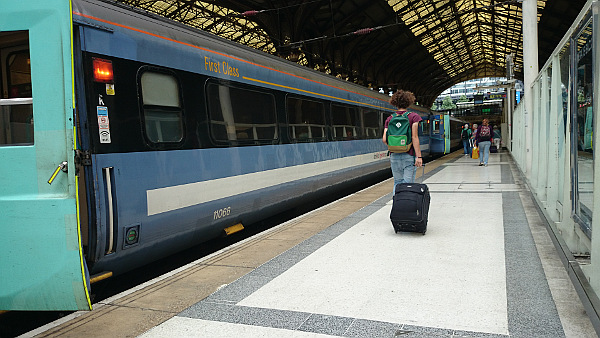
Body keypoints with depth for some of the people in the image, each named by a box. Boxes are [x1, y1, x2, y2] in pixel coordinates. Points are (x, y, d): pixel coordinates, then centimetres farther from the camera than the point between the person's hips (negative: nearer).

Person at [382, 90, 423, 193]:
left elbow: (385, 139, -1)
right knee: (408, 184, -1)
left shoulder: (390, 119, 6)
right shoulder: (413, 117, -2)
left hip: (394, 156, 3)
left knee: (397, 183, 13)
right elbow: (414, 137, -11)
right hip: (409, 156, -3)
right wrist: (418, 156, -12)